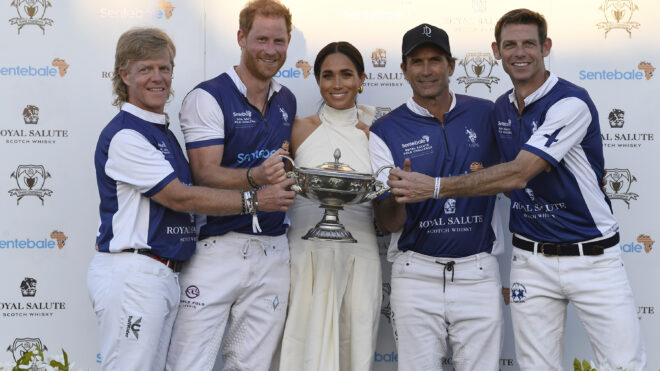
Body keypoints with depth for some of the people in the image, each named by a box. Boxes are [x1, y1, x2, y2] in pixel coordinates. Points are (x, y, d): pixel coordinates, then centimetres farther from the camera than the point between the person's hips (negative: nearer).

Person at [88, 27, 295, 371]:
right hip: (131, 273, -9)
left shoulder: (163, 132, 18)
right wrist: (253, 199, -13)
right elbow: (179, 197, -15)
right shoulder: (124, 134, -11)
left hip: (164, 274, 9)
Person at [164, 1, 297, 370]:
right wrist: (256, 177, -30)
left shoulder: (287, 101, 14)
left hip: (273, 252, 5)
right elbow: (206, 174, -14)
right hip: (218, 246, -5)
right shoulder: (208, 97, -6)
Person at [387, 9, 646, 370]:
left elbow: (518, 174, -24)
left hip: (593, 256, -5)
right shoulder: (501, 108, 8)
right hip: (531, 257, 5)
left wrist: (435, 187, -24)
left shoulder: (570, 103, -15)